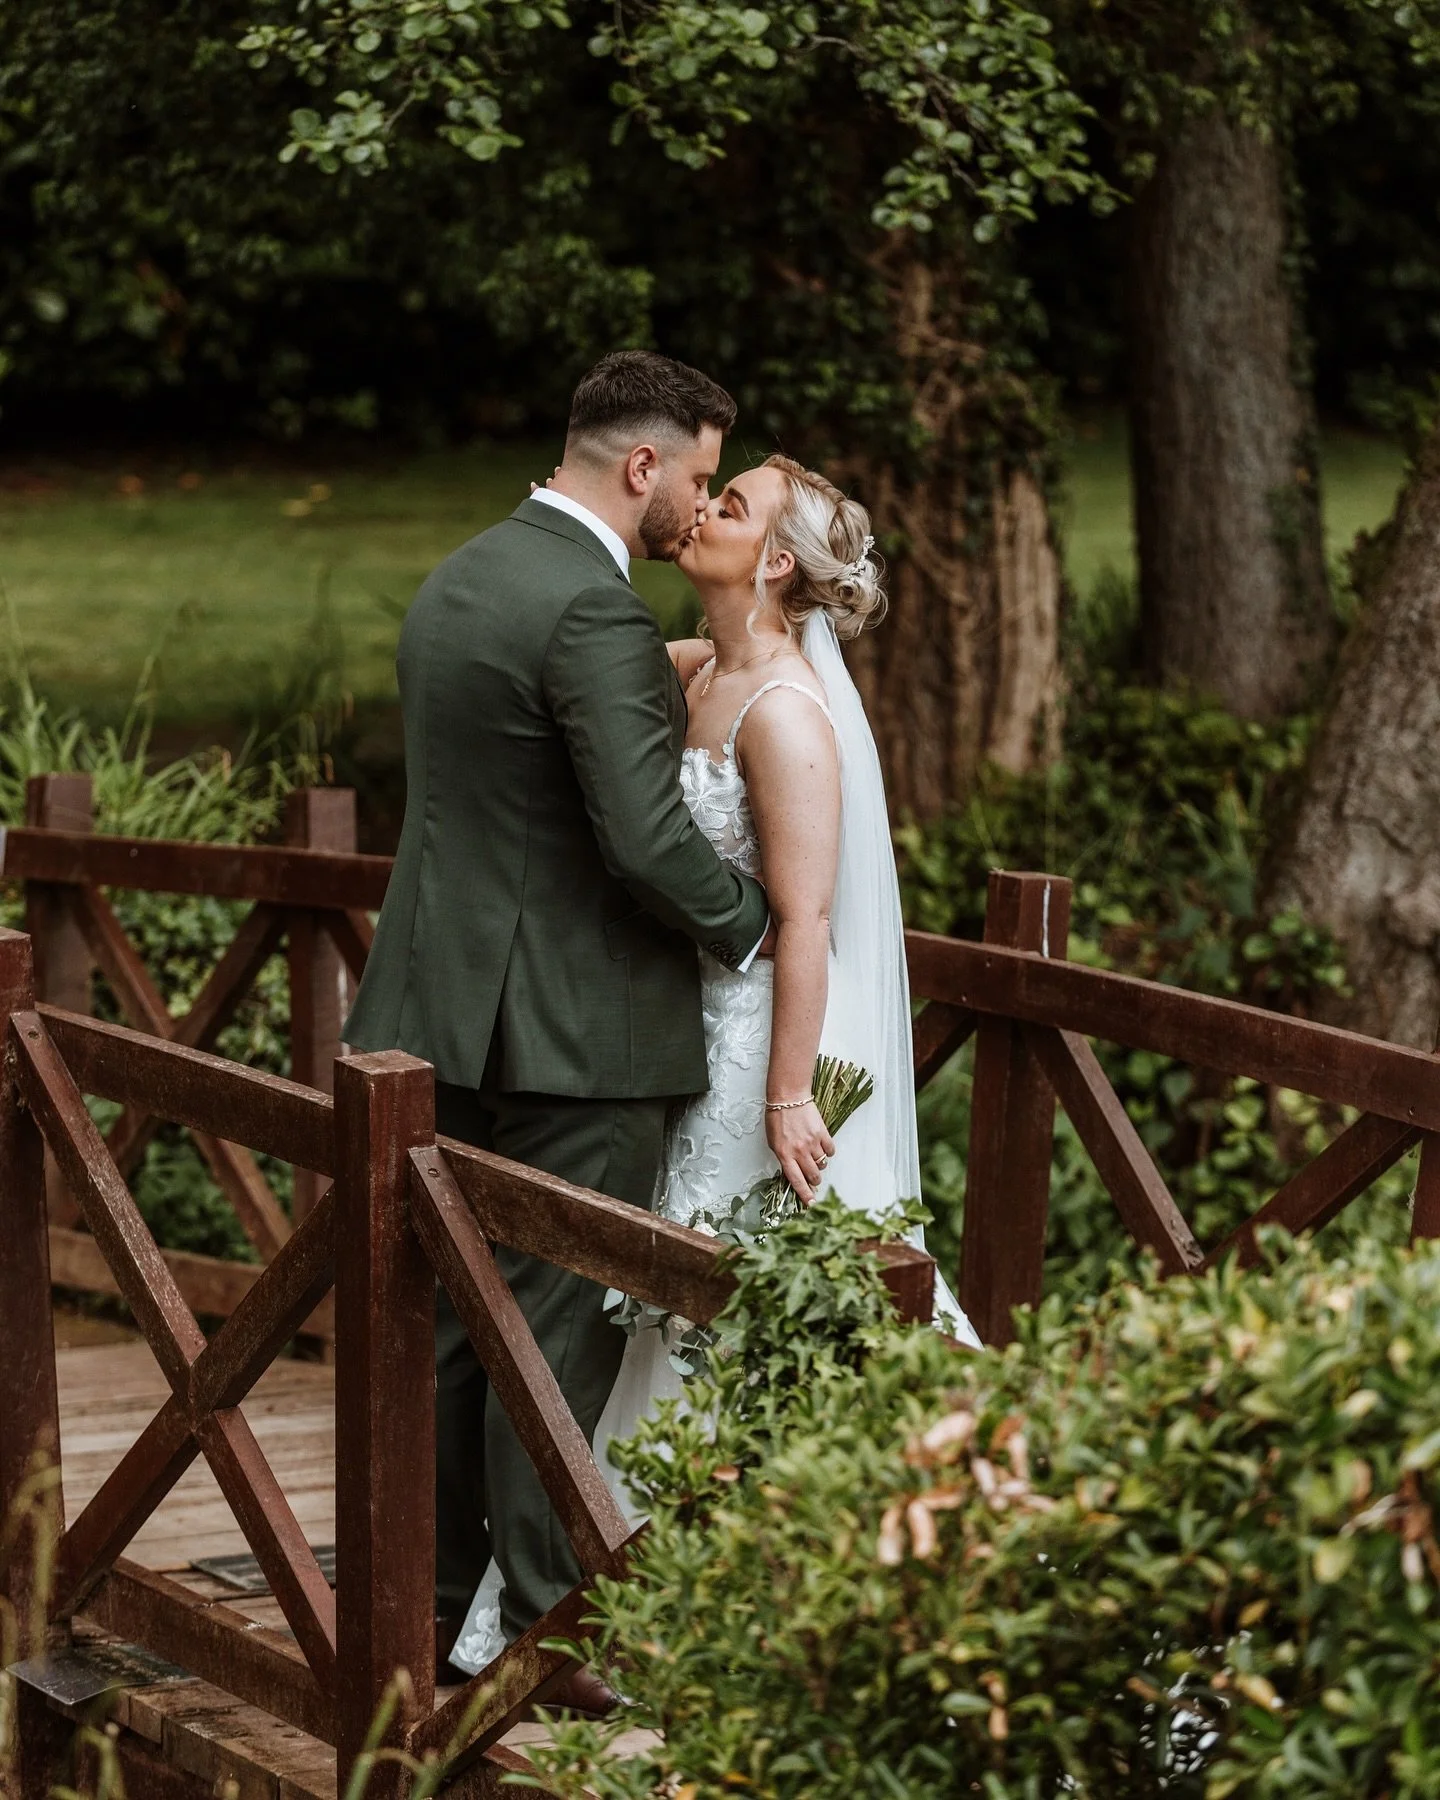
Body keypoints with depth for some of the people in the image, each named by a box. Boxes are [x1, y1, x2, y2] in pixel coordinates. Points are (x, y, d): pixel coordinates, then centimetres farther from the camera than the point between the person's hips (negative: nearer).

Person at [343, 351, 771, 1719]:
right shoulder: (597, 614, -19)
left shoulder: (453, 583, 11)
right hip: (575, 1029, -9)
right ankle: (540, 1634, 4)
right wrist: (754, 927, -7)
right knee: (560, 1327, -2)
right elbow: (649, 839, -23)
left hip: (448, 1010, 9)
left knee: (450, 1310, 14)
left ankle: (434, 1599, 23)